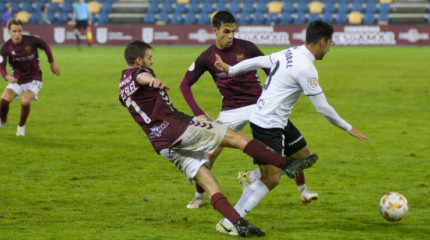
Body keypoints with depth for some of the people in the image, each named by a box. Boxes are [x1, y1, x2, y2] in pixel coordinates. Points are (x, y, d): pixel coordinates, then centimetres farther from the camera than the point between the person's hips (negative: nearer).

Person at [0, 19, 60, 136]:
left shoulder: (31, 41, -19)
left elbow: (46, 46, 1)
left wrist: (52, 64, 9)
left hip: (34, 79, -2)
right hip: (17, 80, 2)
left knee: (25, 101, -27)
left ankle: (21, 126, 2)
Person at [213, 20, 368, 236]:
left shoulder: (289, 54, 6)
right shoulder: (305, 68, -21)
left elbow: (257, 61, 17)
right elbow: (322, 108, -16)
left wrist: (230, 70, 29)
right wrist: (348, 128, -5)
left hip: (279, 121, 10)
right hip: (267, 126, -10)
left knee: (304, 156, 16)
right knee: (271, 180, -9)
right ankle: (228, 223, -5)